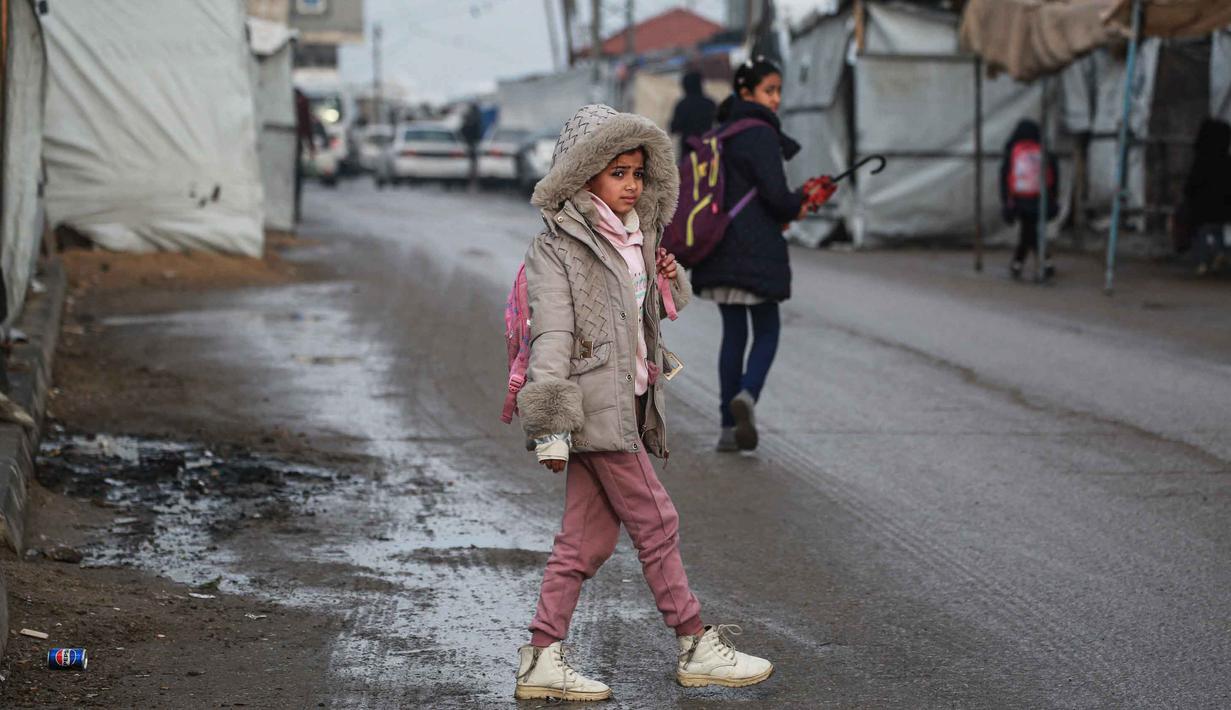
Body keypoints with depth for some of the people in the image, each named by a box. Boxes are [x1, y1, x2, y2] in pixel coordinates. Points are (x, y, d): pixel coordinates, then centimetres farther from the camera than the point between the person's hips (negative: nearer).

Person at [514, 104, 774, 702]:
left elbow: (669, 306, 33)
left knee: (586, 539, 7)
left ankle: (540, 662, 11)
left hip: (628, 403, 8)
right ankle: (696, 648, 7)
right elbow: (551, 338, -15)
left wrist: (671, 277, 9)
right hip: (596, 405, -8)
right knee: (655, 523, -3)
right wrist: (549, 427, -22)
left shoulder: (634, 237, 17)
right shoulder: (557, 248, -8)